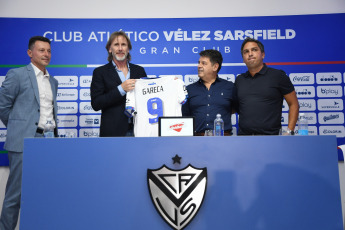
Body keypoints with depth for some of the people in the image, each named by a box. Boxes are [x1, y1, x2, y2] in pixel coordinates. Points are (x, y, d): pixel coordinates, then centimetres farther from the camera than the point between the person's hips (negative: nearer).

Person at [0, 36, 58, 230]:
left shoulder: (53, 81, 17)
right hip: (25, 141, -5)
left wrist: (54, 132, 15)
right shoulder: (17, 75, -2)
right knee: (16, 192, 1)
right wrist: (18, 128, 6)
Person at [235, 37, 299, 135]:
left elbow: (293, 104, 3)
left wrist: (289, 131, -5)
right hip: (243, 133, 3)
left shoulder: (278, 76, 2)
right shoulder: (239, 80, 13)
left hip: (270, 134, -3)